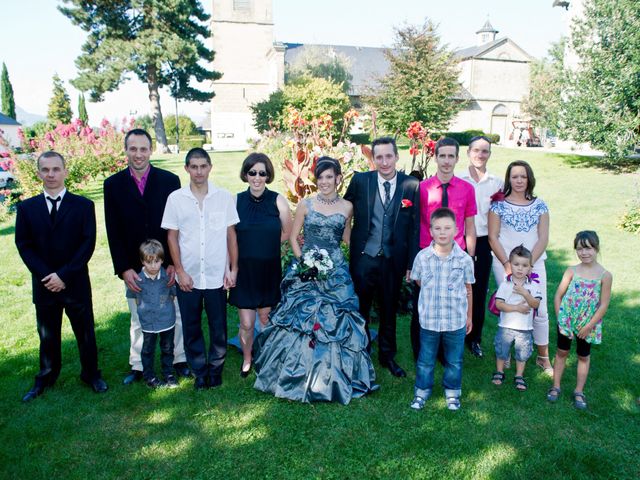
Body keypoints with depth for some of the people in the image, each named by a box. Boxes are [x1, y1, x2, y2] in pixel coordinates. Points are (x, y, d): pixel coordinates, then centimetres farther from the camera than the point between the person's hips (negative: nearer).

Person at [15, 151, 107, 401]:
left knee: (85, 332, 10)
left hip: (76, 284, -2)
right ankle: (46, 378, 33)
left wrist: (63, 275, -15)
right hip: (43, 284, 2)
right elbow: (23, 246, 0)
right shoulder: (26, 208, 3)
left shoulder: (83, 205, -3)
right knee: (47, 335, 15)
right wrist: (46, 276, -12)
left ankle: (91, 374, 28)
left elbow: (88, 244, -9)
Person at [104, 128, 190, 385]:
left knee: (175, 314, 11)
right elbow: (113, 232, -1)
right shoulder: (113, 184, 0)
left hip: (167, 264, 0)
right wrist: (124, 268, -8)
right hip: (134, 267, 1)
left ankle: (179, 359, 29)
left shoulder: (169, 180, -3)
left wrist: (174, 262, -9)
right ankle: (138, 365, 29)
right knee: (138, 318, 13)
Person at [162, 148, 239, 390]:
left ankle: (215, 369, 29)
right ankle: (200, 371, 29)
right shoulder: (175, 198, -1)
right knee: (191, 328, 12)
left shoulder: (224, 197, -2)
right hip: (188, 277, 1)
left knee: (219, 327, 9)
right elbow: (172, 237, 1)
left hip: (217, 276, 0)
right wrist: (180, 271, -4)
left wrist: (233, 269, -1)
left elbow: (231, 234, 2)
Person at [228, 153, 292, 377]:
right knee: (246, 323, 4)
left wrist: (265, 246, 7)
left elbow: (286, 233, 5)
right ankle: (247, 359, 31)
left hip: (270, 270, 1)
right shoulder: (236, 201, -6)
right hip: (244, 269, 0)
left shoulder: (277, 200, -6)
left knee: (266, 319, 15)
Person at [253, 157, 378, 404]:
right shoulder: (306, 204, 3)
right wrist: (303, 261, -6)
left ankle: (333, 377, 18)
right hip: (306, 270, 0)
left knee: (335, 321, 1)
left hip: (336, 272, 1)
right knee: (301, 319, 0)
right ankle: (300, 375, 19)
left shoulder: (347, 207, 6)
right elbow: (293, 237, 5)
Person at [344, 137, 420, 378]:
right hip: (363, 258, 0)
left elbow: (415, 228, -3)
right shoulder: (360, 181, -5)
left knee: (389, 310, 16)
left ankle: (387, 355, 35)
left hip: (394, 260, 1)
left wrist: (411, 263, -4)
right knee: (360, 309, 13)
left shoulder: (411, 186, -4)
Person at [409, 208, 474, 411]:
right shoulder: (422, 257, -8)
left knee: (454, 361, 16)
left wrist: (469, 316, 9)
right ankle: (422, 391, 33)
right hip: (429, 319, 0)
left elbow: (468, 289, 3)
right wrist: (434, 292, 0)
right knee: (425, 360, 15)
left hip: (456, 321, 0)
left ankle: (452, 391, 37)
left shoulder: (465, 259, -8)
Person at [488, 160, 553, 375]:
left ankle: (543, 357, 16)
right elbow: (493, 237, -1)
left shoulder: (540, 206, 8)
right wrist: (507, 264, -10)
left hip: (534, 262, 2)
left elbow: (543, 238, 2)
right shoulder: (499, 204, 2)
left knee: (540, 310, 1)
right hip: (504, 262, -2)